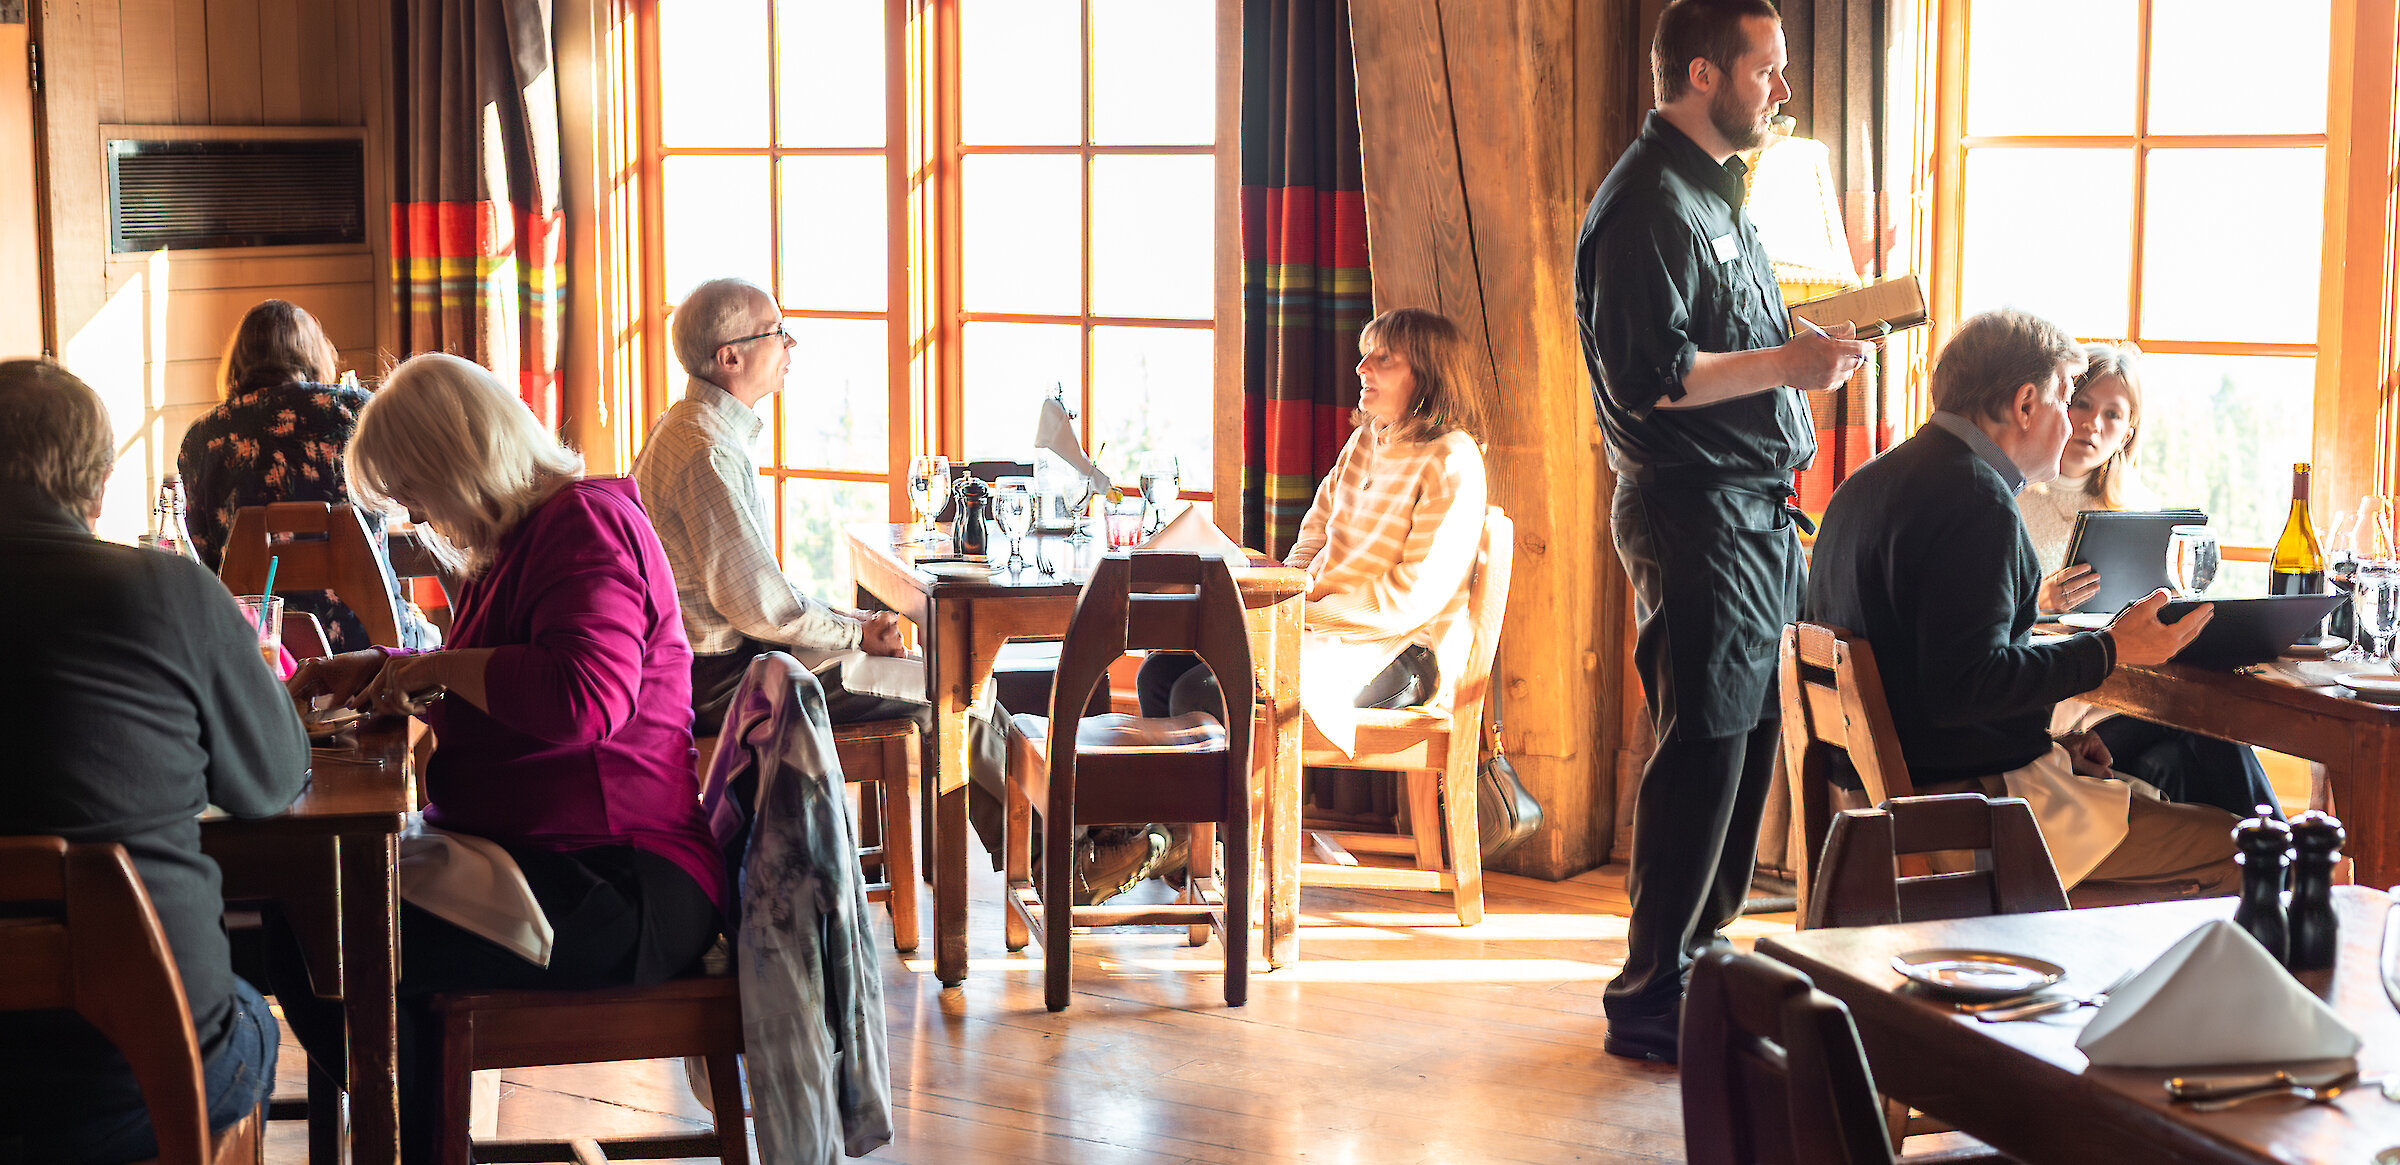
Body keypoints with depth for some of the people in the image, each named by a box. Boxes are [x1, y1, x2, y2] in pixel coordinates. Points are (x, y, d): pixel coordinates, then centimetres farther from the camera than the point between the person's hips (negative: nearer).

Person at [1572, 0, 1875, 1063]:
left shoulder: (1713, 195, 20)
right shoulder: (1649, 201, -14)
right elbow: (1647, 375, -22)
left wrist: (1816, 344, 12)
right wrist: (1790, 363, -17)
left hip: (1754, 514, 10)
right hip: (1696, 517, -10)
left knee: (1744, 746, 14)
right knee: (1702, 754, -7)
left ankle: (1701, 964, 24)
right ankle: (1650, 997, 1)